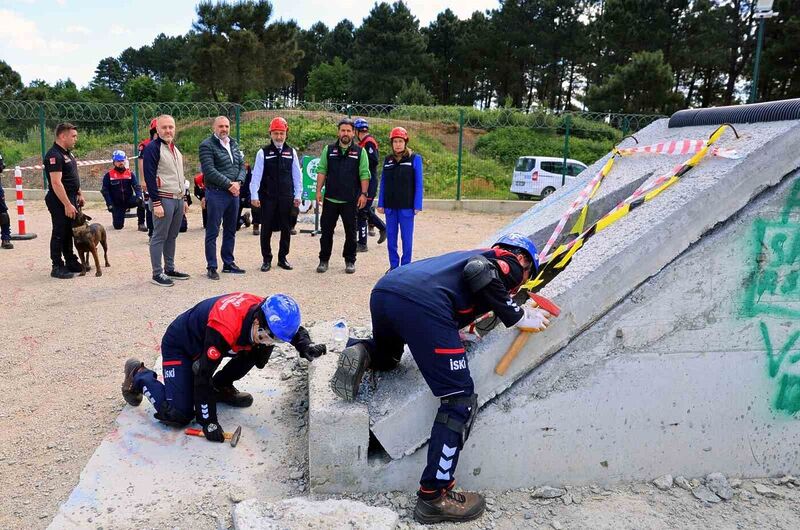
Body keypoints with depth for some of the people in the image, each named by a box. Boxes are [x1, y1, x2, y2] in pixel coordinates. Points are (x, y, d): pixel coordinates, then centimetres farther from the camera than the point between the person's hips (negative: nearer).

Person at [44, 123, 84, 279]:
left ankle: (71, 262, 25)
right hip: (60, 201, -9)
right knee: (59, 234, -2)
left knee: (70, 232, 15)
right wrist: (67, 205, -25)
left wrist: (79, 194, 18)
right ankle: (57, 267, 6)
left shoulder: (67, 153, 12)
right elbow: (56, 183, -24)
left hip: (70, 199, 9)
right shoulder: (54, 155, -18)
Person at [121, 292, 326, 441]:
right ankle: (140, 375, 10)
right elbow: (203, 374, -33)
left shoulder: (264, 312, -22)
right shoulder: (224, 328, -42)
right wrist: (209, 422, -27)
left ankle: (221, 387, 10)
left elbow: (295, 330, -2)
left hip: (204, 339, 7)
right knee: (179, 415, -13)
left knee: (261, 349, -12)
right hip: (179, 346, -7)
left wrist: (307, 347, -24)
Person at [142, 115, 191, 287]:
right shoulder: (153, 148, -9)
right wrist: (156, 203, -19)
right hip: (164, 199, -8)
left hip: (178, 199, 8)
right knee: (159, 237, -2)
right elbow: (149, 177, -15)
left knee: (172, 236, 13)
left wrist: (184, 199, 20)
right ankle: (157, 274, 3)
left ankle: (170, 269, 22)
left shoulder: (175, 148, 18)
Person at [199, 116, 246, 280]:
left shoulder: (233, 144, 15)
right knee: (212, 232, -1)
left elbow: (242, 165, 12)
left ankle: (228, 263, 24)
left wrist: (238, 182, -6)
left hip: (234, 193, 7)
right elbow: (209, 170, -16)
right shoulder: (207, 145, -7)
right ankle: (211, 267, 5)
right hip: (216, 193, -7)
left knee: (230, 231, 14)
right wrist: (229, 184, -17)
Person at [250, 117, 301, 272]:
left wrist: (297, 195, 3)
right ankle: (266, 259, 15)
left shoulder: (291, 152, 6)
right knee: (266, 228, 3)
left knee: (286, 228, 7)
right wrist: (254, 195, -10)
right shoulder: (263, 152, -1)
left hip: (286, 197, 2)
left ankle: (283, 258, 20)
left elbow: (297, 175, 7)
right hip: (267, 197, -2)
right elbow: (256, 175, -4)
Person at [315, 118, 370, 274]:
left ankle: (350, 261, 19)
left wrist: (363, 194, -8)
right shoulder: (329, 150, 8)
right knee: (326, 231, 6)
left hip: (351, 201, -1)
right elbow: (321, 171, 7)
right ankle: (323, 260, 18)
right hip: (330, 199, 1)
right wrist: (318, 191, -1)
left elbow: (364, 175, 1)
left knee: (350, 232, 6)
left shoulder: (360, 152, 4)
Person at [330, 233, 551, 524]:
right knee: (460, 400, 3)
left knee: (387, 355, 39)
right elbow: (479, 270, -5)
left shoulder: (474, 253, 36)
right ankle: (433, 497, 3)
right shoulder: (509, 263, 16)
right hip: (423, 305, -8)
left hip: (383, 290, 8)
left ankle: (362, 354, 8)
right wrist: (518, 317, 4)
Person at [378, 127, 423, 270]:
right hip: (390, 206, 4)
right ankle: (393, 266, 20)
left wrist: (417, 206, -10)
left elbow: (418, 183, -5)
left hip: (407, 207, -4)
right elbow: (383, 182, 10)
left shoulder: (415, 159, -3)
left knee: (407, 238, 3)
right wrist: (380, 204, 5)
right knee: (391, 238, 9)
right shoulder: (388, 160, 8)